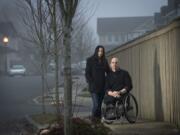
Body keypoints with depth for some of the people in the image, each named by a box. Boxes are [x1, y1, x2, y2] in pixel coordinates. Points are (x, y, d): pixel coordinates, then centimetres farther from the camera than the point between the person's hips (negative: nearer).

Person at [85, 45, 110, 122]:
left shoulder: (104, 61, 10)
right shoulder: (90, 60, -3)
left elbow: (108, 72, 16)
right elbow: (87, 73, -4)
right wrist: (91, 83, -10)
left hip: (102, 86, 4)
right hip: (94, 86, -4)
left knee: (100, 104, 4)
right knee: (96, 104, -10)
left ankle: (99, 118, 13)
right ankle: (94, 118, 10)